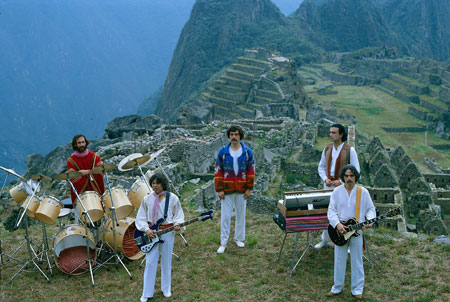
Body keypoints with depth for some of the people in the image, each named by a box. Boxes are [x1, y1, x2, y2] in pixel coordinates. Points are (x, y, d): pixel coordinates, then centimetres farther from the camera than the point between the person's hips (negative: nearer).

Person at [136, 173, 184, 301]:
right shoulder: (147, 199, 0)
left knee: (166, 262, 10)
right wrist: (146, 229, -11)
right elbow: (141, 217, 3)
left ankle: (166, 289, 26)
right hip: (151, 232, 1)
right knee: (150, 263, -1)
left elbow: (178, 214, 5)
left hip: (168, 232, -1)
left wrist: (177, 224, -14)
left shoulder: (172, 198, -4)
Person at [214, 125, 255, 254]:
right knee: (225, 216, 2)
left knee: (241, 214, 12)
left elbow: (251, 171, 2)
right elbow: (218, 172, -3)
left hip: (241, 190, 1)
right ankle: (223, 242, 10)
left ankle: (239, 238, 27)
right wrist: (219, 189, -7)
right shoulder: (223, 151, -4)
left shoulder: (247, 151, -2)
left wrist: (249, 189, -2)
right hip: (227, 190, -1)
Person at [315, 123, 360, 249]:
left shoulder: (350, 150, -10)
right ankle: (326, 240, 28)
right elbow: (321, 167, 13)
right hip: (328, 186, 5)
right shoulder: (327, 149, 4)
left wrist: (341, 181, -18)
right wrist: (325, 179, -5)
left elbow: (356, 171, -9)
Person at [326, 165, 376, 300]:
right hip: (340, 231, 1)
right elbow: (331, 211, -3)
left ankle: (357, 290, 20)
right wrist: (337, 224, -18)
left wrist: (369, 219, -18)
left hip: (357, 230, -1)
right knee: (339, 260, 10)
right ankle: (337, 287, 25)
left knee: (357, 261, 7)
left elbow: (371, 209, 2)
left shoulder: (363, 192, -4)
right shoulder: (337, 191, -2)